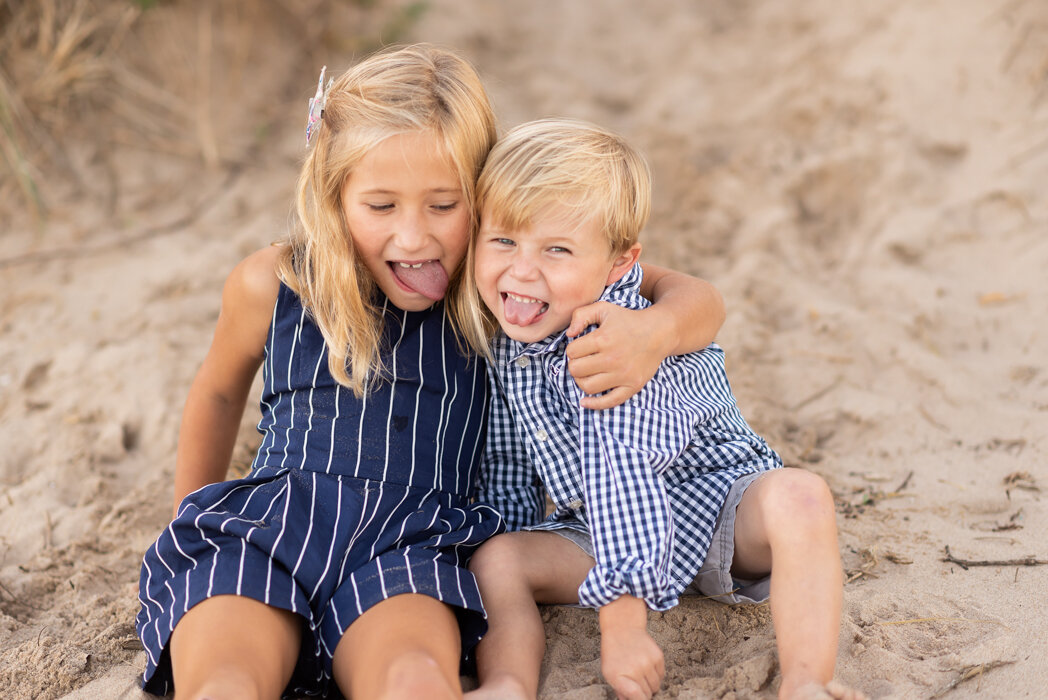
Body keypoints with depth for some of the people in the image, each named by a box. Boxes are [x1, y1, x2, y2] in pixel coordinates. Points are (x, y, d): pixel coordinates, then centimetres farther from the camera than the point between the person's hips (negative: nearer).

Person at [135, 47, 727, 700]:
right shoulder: (273, 286, 2)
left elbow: (695, 298, 1)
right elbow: (220, 392, 24)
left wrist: (655, 331, -23)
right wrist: (191, 518, 34)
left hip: (409, 547, 0)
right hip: (262, 525, 1)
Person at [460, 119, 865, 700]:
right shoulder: (500, 341, -6)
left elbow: (622, 475, -38)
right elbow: (505, 467, 7)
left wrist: (621, 622, -41)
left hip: (714, 504, -6)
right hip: (609, 529, 6)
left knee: (797, 497, -35)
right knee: (493, 557, -15)